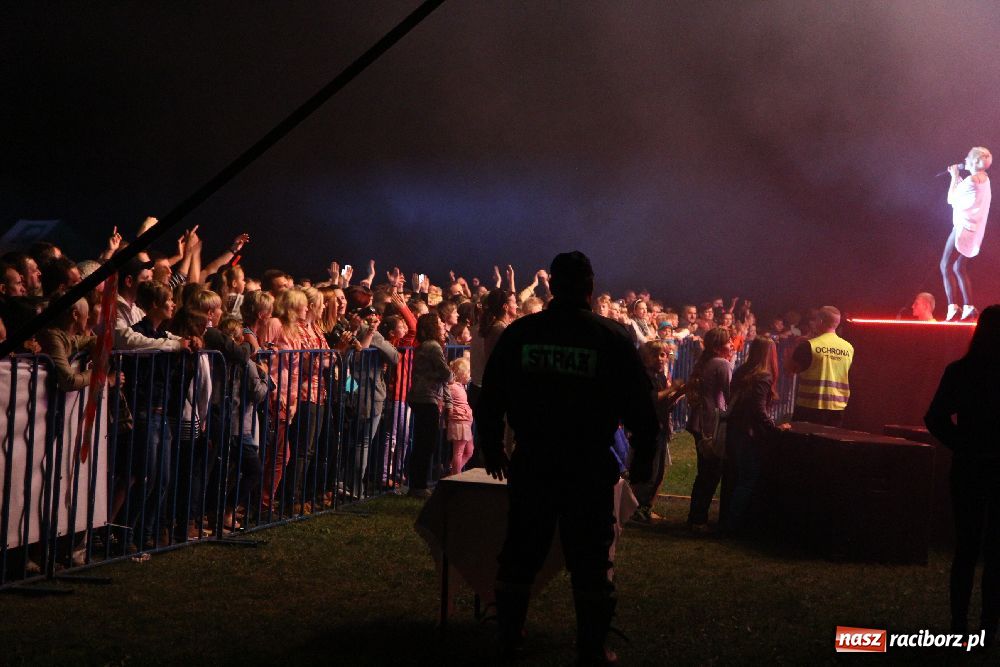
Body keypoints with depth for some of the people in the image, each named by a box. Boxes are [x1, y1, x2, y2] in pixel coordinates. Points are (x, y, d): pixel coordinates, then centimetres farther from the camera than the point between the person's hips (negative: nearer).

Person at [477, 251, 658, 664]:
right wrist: (643, 457, 9)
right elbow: (640, 406, -5)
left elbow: (489, 398, 5)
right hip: (589, 470, -2)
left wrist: (492, 450, 19)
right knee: (589, 560, 8)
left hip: (531, 465, 2)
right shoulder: (613, 339, -8)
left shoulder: (518, 333, -1)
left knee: (520, 556, 13)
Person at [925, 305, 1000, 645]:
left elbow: (935, 419, -7)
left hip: (968, 469, 2)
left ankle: (959, 625, 15)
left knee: (965, 548, 13)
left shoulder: (959, 371, -6)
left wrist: (963, 445, -1)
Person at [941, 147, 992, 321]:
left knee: (946, 265, -10)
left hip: (964, 227, -10)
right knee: (960, 269, 14)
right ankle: (968, 308, 9)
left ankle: (952, 307, -21)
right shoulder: (984, 178, 14)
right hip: (975, 230, 10)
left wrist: (954, 177, 2)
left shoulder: (972, 179, -15)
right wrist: (957, 177, 18)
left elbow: (951, 199, -8)